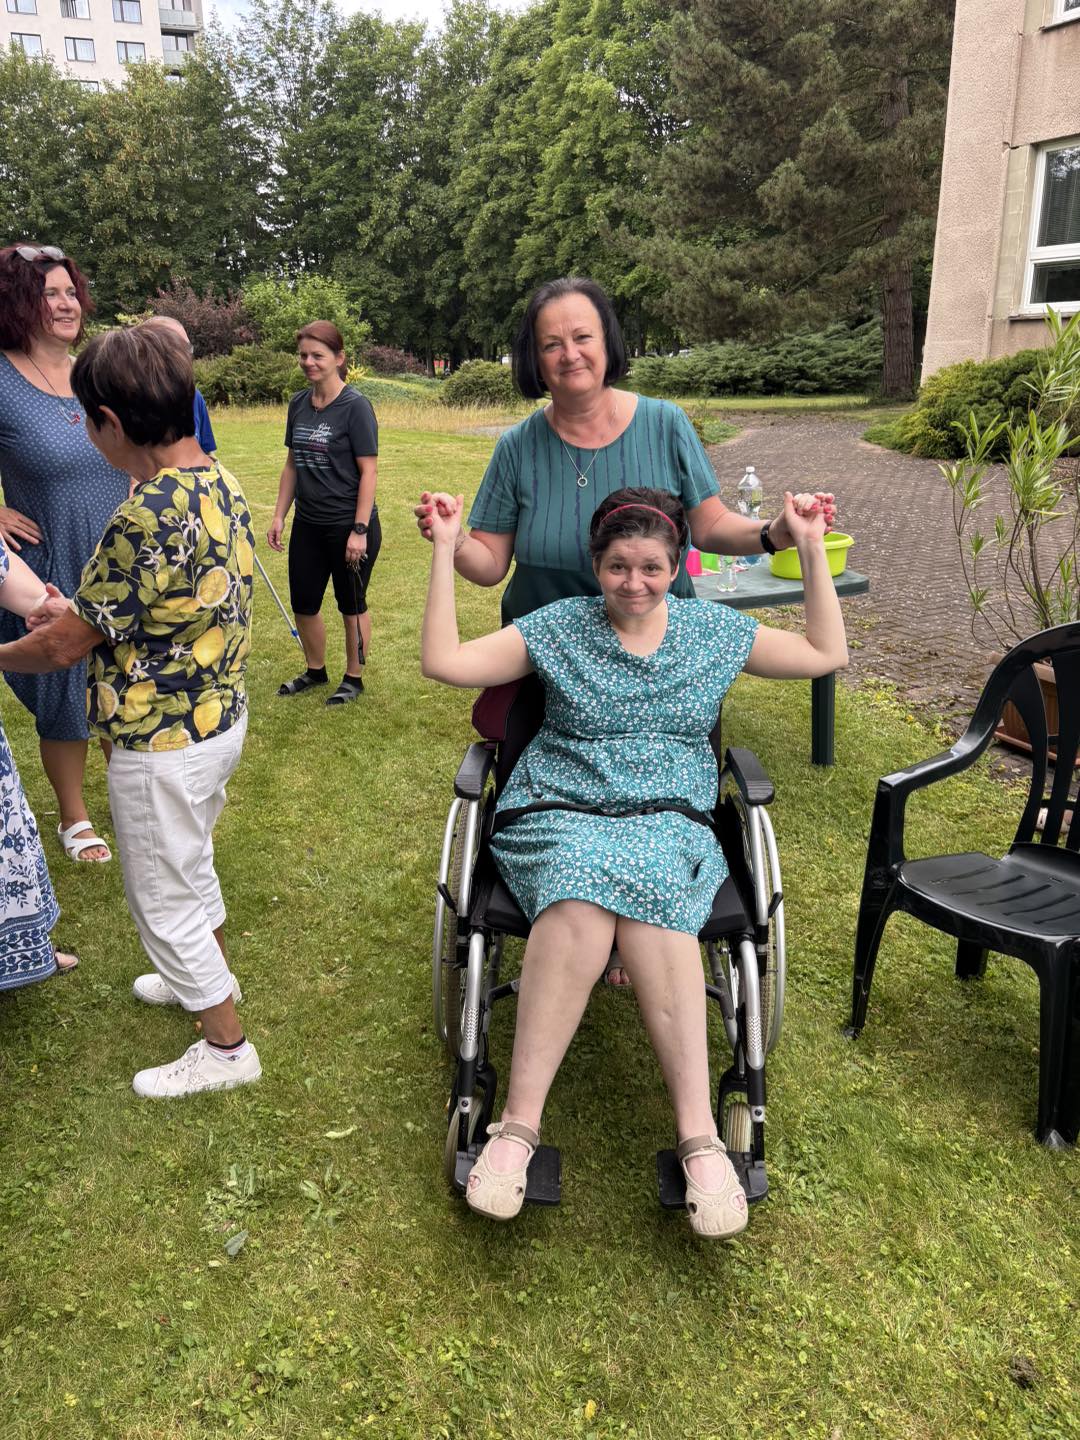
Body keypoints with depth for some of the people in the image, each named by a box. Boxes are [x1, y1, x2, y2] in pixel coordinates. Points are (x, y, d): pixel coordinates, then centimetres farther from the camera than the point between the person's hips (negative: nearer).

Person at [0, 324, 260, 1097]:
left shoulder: (147, 518, -29)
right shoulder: (222, 485, -1)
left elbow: (62, 647, -19)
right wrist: (82, 615, 15)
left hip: (162, 743, -9)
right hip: (220, 716, 9)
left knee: (164, 900, 11)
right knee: (191, 865, 29)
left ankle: (227, 1046, 27)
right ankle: (209, 976, 52)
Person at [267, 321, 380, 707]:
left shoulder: (355, 406, -12)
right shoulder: (298, 404, 6)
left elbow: (368, 471, -14)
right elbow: (292, 464, 14)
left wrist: (359, 530, -18)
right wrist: (279, 516, 10)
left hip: (348, 526, -6)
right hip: (308, 525, 7)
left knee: (351, 605, 8)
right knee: (303, 604, 14)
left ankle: (353, 678, 25)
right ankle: (315, 671, 35)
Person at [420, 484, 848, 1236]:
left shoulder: (714, 629, 14)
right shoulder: (558, 626, 8)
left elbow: (827, 654, 20)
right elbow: (445, 662, 0)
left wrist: (812, 549, 15)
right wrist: (446, 551, -1)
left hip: (669, 820, 1)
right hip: (558, 814, 0)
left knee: (646, 885, -37)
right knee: (584, 899, -38)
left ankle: (699, 1133, -38)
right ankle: (518, 1126, -34)